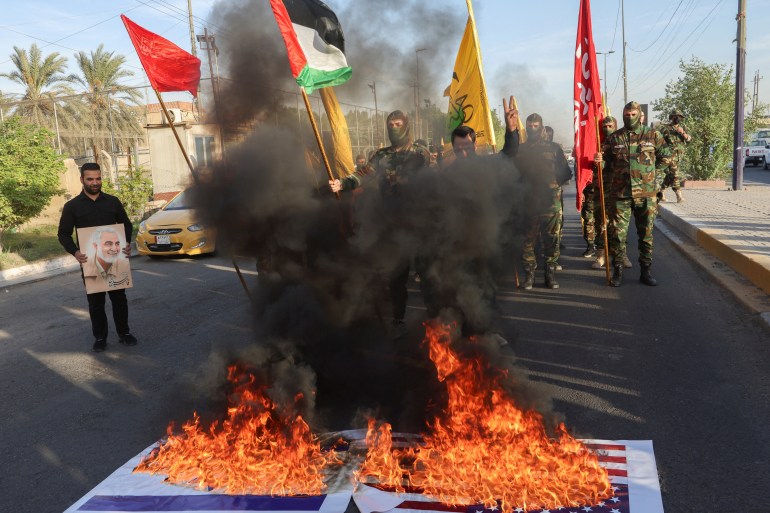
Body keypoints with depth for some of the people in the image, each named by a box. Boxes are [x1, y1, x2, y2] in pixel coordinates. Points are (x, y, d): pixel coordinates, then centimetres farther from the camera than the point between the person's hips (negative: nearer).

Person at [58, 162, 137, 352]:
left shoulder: (112, 201, 4)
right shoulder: (72, 206, -1)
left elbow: (127, 225, 11)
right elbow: (63, 234, 1)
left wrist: (127, 244, -8)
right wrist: (74, 251, -17)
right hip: (89, 262, -1)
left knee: (119, 297, 8)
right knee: (95, 301, 6)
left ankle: (124, 333, 21)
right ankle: (100, 337, 17)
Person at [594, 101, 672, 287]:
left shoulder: (653, 135, 4)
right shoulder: (613, 138, 5)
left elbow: (666, 157, 14)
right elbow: (606, 163, 12)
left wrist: (656, 176, 4)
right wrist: (598, 160, -10)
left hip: (646, 194, 0)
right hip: (620, 195, 0)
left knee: (646, 234, 7)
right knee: (617, 234, -2)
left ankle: (645, 271, 17)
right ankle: (617, 271, 9)